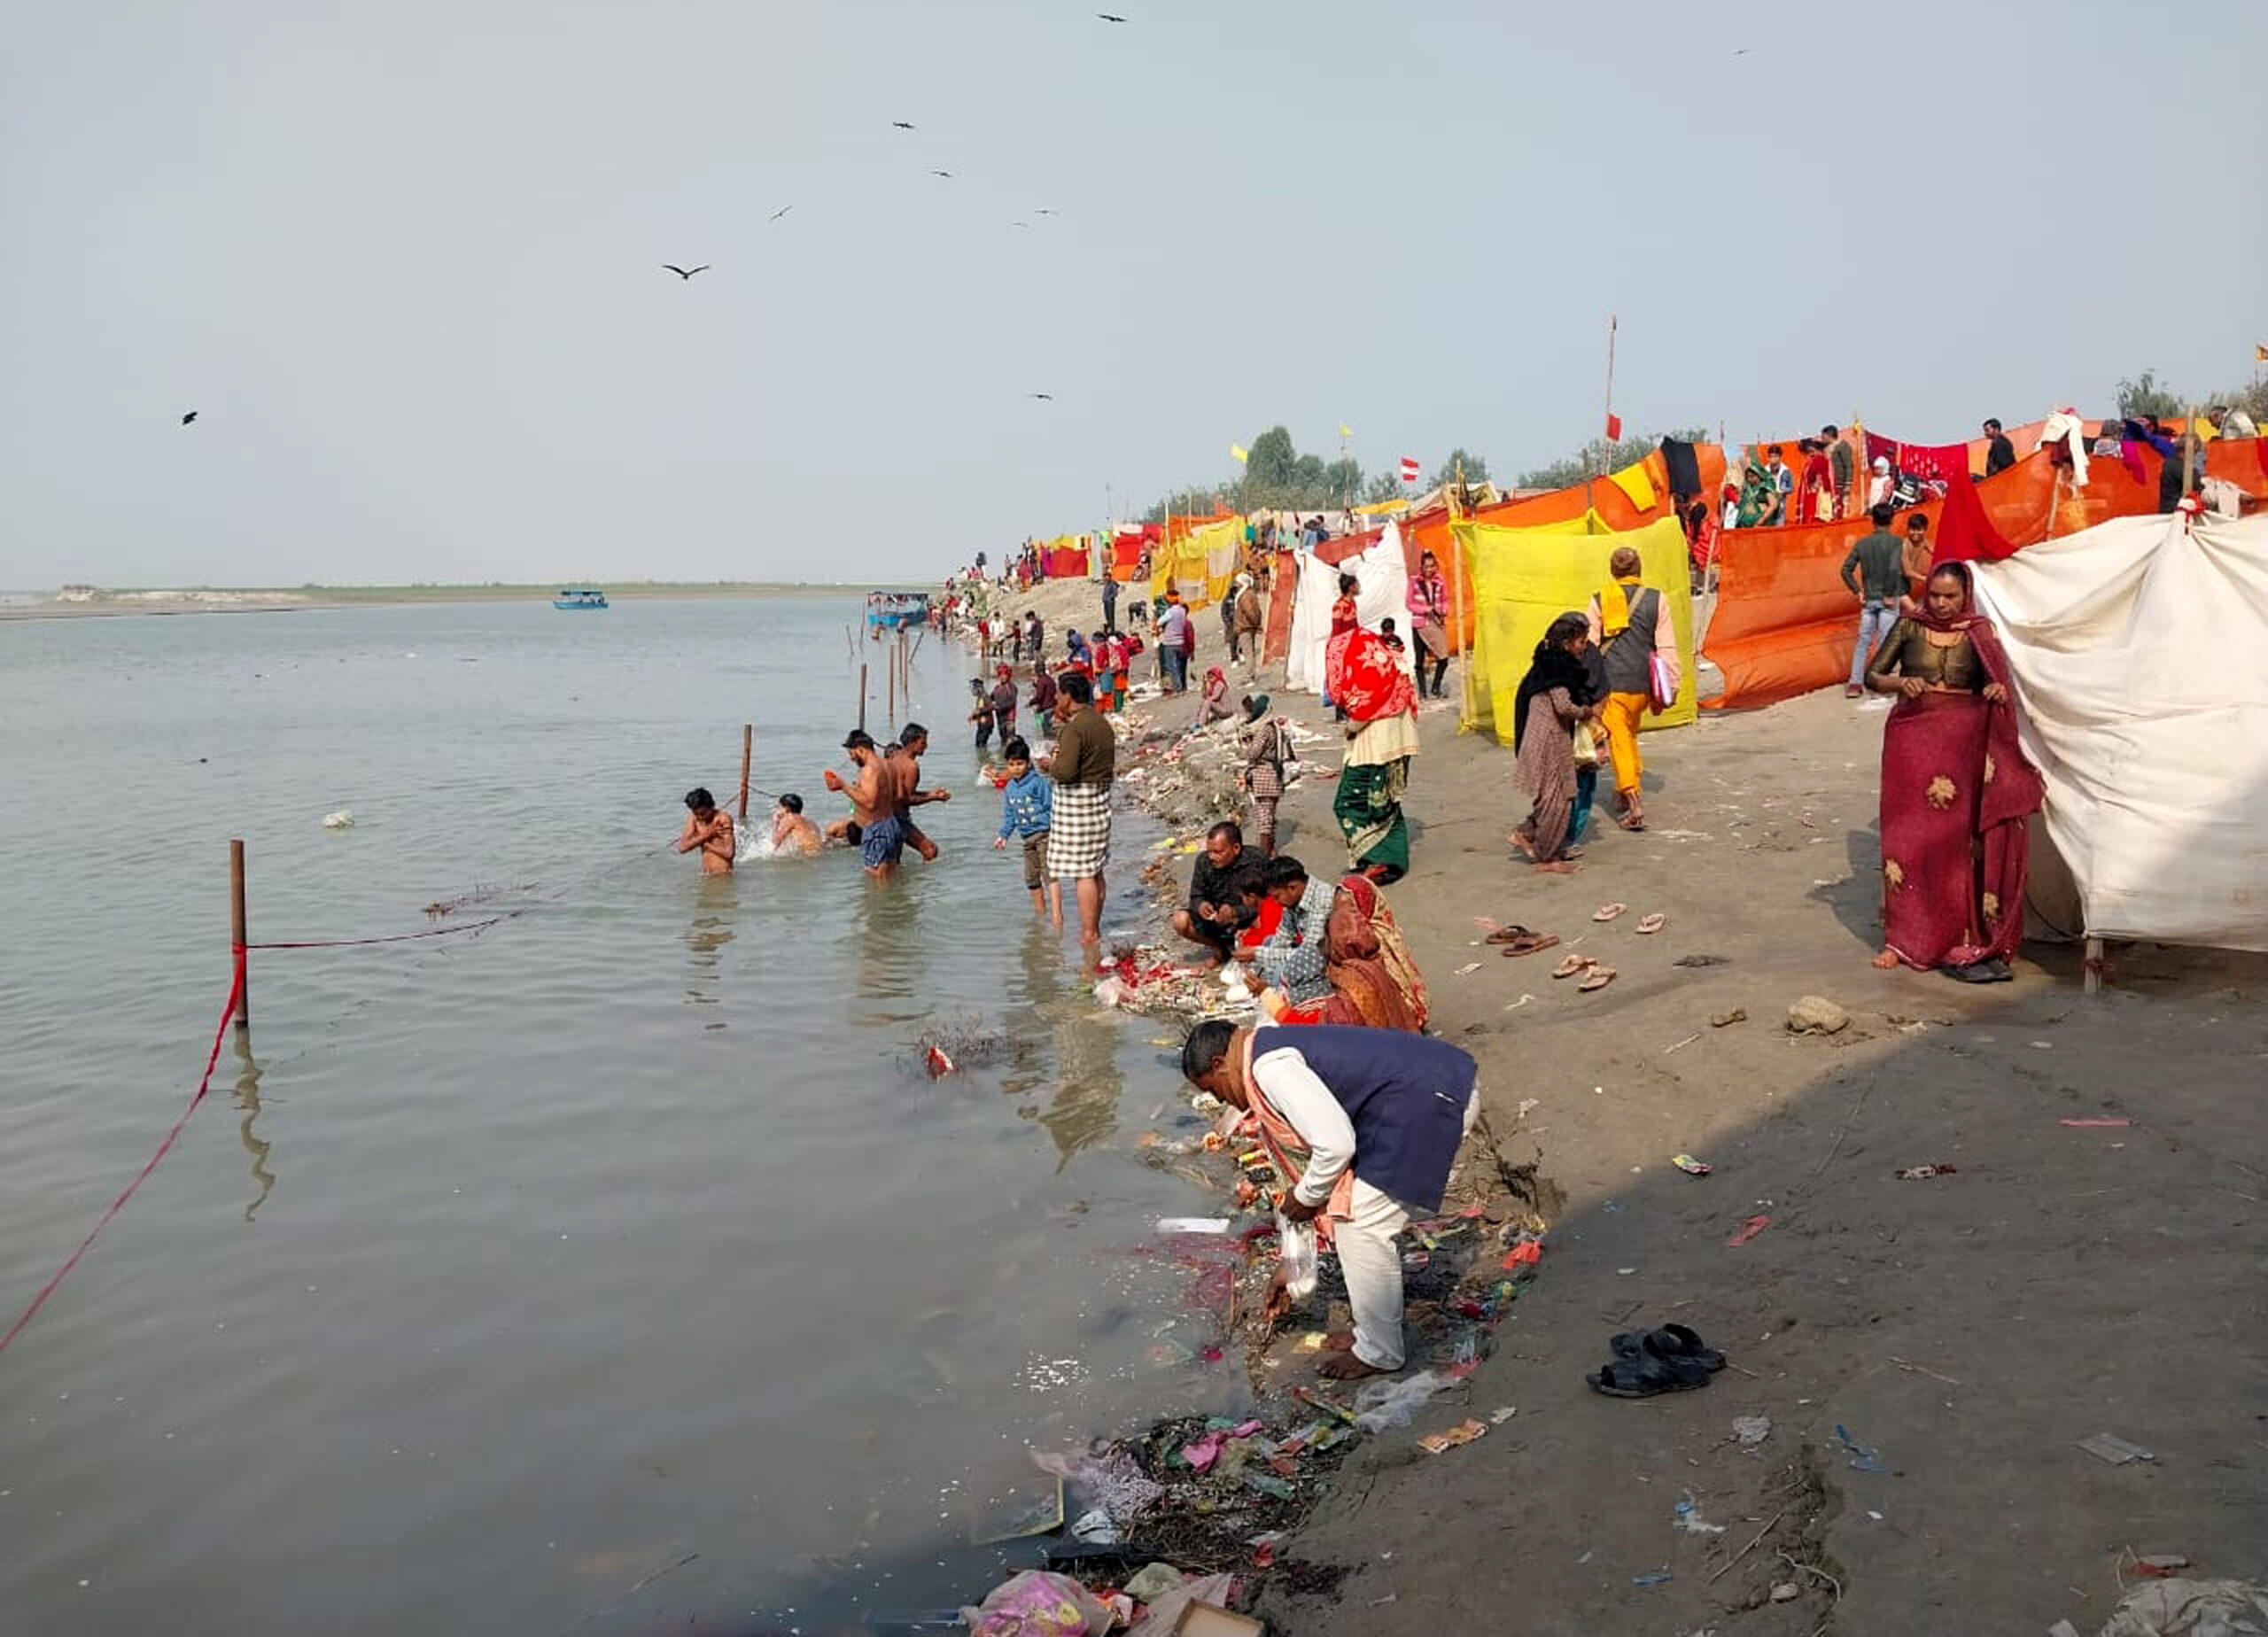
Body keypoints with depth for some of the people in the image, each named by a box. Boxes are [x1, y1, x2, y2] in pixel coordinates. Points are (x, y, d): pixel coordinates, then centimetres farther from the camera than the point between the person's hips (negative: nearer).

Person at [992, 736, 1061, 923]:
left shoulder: (1038, 782, -11)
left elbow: (1051, 807, -11)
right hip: (1027, 837, 8)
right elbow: (1010, 815, 20)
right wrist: (1003, 835, 15)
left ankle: (1057, 913, -24)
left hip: (1044, 833, -8)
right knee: (1031, 877, 14)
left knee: (1048, 872, -17)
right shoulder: (1010, 787, 11)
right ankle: (1040, 912, 28)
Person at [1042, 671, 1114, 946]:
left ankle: (1089, 934, -1)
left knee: (1083, 872, -4)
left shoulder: (1074, 728, -19)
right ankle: (1094, 928, 23)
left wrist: (1051, 765, -5)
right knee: (1095, 870, 15)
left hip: (1077, 802, -9)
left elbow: (1066, 771, -26)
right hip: (1101, 797, 9)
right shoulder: (1102, 723, 10)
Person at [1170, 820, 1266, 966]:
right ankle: (1219, 946, 8)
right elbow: (1196, 895, 0)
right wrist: (1200, 905, -26)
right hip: (1214, 915, 5)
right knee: (1181, 921, -19)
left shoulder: (1255, 862, -22)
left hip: (1244, 916, -4)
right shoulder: (1204, 860, -9)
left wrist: (1235, 912, -41)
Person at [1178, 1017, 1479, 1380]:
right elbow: (1303, 1155, 27)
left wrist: (1306, 1197, 0)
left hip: (1430, 1098, -10)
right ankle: (1372, 1330, 30)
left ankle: (1378, 1353, 13)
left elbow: (1335, 1146, -21)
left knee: (1362, 1223, -3)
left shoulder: (1269, 1067, -14)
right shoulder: (1280, 1053, 18)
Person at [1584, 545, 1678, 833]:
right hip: (1643, 682, 3)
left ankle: (1632, 798, -14)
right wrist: (1670, 686, 8)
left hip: (1611, 682, -3)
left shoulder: (1600, 601, -1)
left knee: (1619, 738, -1)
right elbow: (1667, 647, 2)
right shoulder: (1655, 599, 2)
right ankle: (1624, 792, 31)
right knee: (1630, 733, 21)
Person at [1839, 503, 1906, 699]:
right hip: (1888, 601, -4)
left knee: (1863, 641, 11)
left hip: (1868, 600, 4)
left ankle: (1855, 684, 8)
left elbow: (1846, 570, 0)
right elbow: (1894, 569, -22)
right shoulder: (1895, 542, -9)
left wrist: (1858, 592, 5)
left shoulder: (1862, 543, 3)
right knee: (1885, 643, 2)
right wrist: (1890, 595, -13)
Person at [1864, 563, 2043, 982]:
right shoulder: (1909, 628, 5)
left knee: (1960, 838, -3)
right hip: (1913, 739, 0)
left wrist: (2000, 691, -20)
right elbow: (1872, 676, 4)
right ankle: (1902, 938, 7)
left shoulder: (1980, 633, 5)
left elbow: (2000, 681, 3)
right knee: (1908, 836, -1)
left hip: (1965, 743, 0)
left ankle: (1964, 935, 5)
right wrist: (1900, 683, -16)